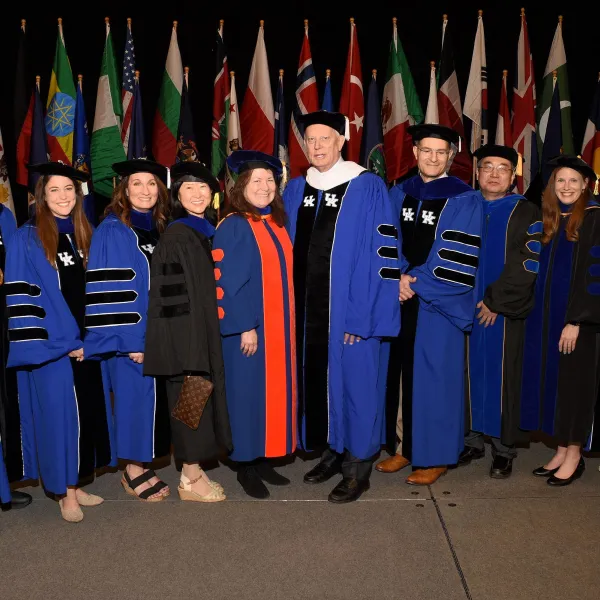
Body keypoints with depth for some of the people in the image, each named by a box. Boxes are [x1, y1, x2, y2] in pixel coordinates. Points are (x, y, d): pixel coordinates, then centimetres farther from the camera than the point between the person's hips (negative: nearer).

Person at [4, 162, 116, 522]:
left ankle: (76, 484, 25)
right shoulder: (27, 238, -7)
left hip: (86, 343, 5)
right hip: (51, 347, -5)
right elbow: (21, 296, -12)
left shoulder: (85, 235, 10)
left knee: (88, 412, 9)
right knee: (60, 415, 1)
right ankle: (65, 494, 16)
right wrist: (60, 342, -16)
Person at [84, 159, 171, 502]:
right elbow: (107, 291, -14)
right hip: (131, 334, -6)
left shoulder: (161, 229, 10)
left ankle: (141, 464, 24)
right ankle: (134, 471, 15)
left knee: (153, 397, 10)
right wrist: (129, 339, -19)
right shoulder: (112, 231, -9)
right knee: (134, 395, 0)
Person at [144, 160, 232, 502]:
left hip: (209, 333, 8)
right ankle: (191, 479, 15)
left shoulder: (211, 232, 10)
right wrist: (188, 350, -21)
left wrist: (212, 341, 13)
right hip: (186, 336, -8)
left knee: (204, 402, 13)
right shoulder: (175, 237, -13)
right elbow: (171, 299, -18)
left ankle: (194, 471, 26)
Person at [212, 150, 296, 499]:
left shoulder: (277, 224, 11)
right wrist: (245, 327, -19)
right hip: (249, 327, -7)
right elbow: (228, 282, -15)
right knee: (249, 393, 1)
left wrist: (288, 324, 14)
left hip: (279, 326, 7)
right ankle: (246, 466, 15)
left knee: (276, 391, 12)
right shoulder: (233, 227, -10)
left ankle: (265, 459, 25)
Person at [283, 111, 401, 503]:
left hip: (350, 310, -5)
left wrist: (362, 316, -18)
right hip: (308, 308, 6)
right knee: (317, 379, 14)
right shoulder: (295, 191, 9)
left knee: (354, 383, 4)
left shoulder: (368, 188, -9)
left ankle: (358, 467, 20)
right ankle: (333, 452, 33)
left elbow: (381, 256, -13)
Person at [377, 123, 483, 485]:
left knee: (434, 378, 1)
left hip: (439, 305, -4)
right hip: (399, 300, 4)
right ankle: (404, 446, 24)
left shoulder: (465, 200, -4)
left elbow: (461, 260, -10)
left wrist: (415, 282, -13)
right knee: (401, 373, 9)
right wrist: (398, 278, -9)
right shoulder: (398, 194, 10)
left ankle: (436, 456, 16)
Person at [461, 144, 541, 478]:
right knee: (471, 372, 7)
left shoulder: (526, 213, 1)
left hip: (503, 311, -3)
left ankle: (504, 448, 13)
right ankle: (473, 440, 20)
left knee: (502, 375, 1)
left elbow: (528, 263, -9)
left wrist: (496, 300, -14)